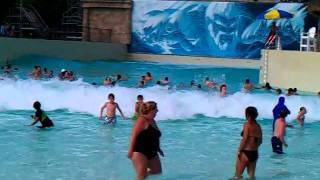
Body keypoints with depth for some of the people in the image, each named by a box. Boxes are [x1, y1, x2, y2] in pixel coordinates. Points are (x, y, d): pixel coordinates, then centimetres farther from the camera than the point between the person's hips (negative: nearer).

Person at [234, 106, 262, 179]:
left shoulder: (247, 124, -11)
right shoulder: (258, 126, 9)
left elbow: (244, 139, -18)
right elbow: (260, 141, 15)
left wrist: (239, 151, -13)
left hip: (246, 152, -7)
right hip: (254, 153, 7)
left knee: (237, 175, 2)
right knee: (251, 175, 13)